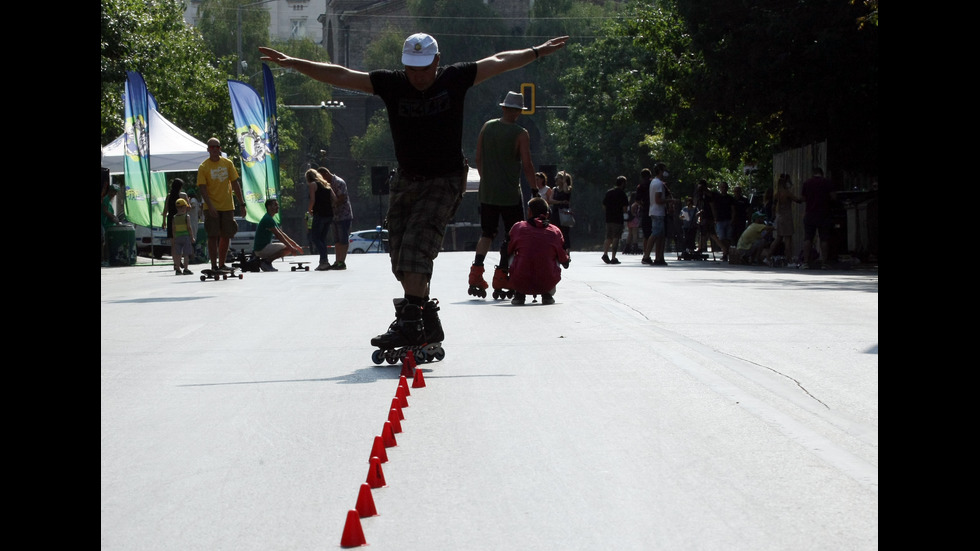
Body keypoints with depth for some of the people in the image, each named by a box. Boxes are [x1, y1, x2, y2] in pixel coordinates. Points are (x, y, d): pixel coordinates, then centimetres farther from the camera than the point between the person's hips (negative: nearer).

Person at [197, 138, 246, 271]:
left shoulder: (228, 164, 6)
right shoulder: (203, 167, -4)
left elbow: (235, 184, 8)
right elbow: (202, 189, -10)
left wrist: (242, 204, 3)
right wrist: (210, 206, -22)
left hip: (227, 206, 4)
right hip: (212, 208, -4)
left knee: (226, 236, 7)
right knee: (213, 236, -6)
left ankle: (222, 264, 17)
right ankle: (214, 265, -2)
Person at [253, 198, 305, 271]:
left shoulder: (271, 219, 19)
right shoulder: (268, 219, -15)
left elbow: (282, 234, 19)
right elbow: (278, 236, -20)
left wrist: (296, 245, 12)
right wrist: (291, 248, -21)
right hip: (261, 249, -10)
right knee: (288, 248, -20)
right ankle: (266, 261, -14)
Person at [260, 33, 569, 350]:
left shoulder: (455, 79, -5)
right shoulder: (390, 84, -2)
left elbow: (500, 62, 8)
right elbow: (341, 76, -3)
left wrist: (539, 51, 16)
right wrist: (292, 63, -6)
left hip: (445, 181, -5)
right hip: (406, 181, 5)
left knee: (416, 246, -22)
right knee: (401, 258, 3)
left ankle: (409, 323, -28)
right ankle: (429, 324, 14)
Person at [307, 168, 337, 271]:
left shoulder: (313, 184, -1)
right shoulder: (326, 185, 19)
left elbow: (313, 200, -11)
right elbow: (335, 199, 10)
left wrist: (309, 210, 5)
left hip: (319, 215, -7)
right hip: (329, 215, 7)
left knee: (316, 239, -4)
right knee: (323, 239, 13)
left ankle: (324, 261, -17)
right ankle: (323, 262, 9)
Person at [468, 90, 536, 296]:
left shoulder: (487, 127, 4)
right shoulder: (520, 134, -10)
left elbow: (478, 159, 8)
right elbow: (527, 165, -13)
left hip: (487, 192, 5)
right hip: (510, 194, -5)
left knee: (487, 233, 14)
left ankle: (476, 274, -3)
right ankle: (500, 278, 2)